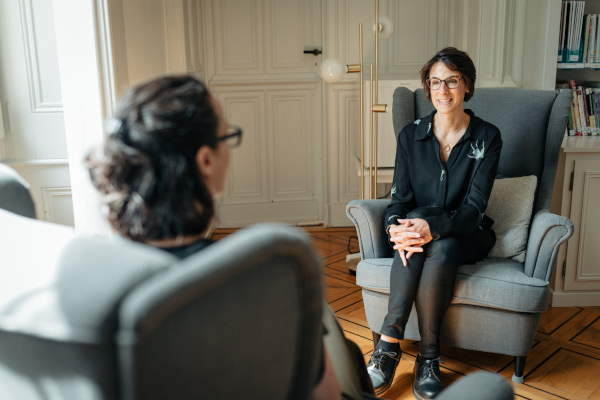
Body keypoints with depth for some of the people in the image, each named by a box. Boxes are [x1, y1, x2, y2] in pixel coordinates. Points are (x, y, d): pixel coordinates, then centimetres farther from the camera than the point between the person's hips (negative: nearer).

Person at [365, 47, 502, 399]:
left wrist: (432, 227, -33)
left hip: (466, 236, -1)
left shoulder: (487, 137, -5)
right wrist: (396, 228, -27)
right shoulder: (411, 135, 2)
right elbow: (400, 198, -3)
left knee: (441, 249, -36)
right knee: (413, 228, -34)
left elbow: (474, 206, -13)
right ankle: (389, 347, -33)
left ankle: (429, 357, -23)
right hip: (421, 229, 2)